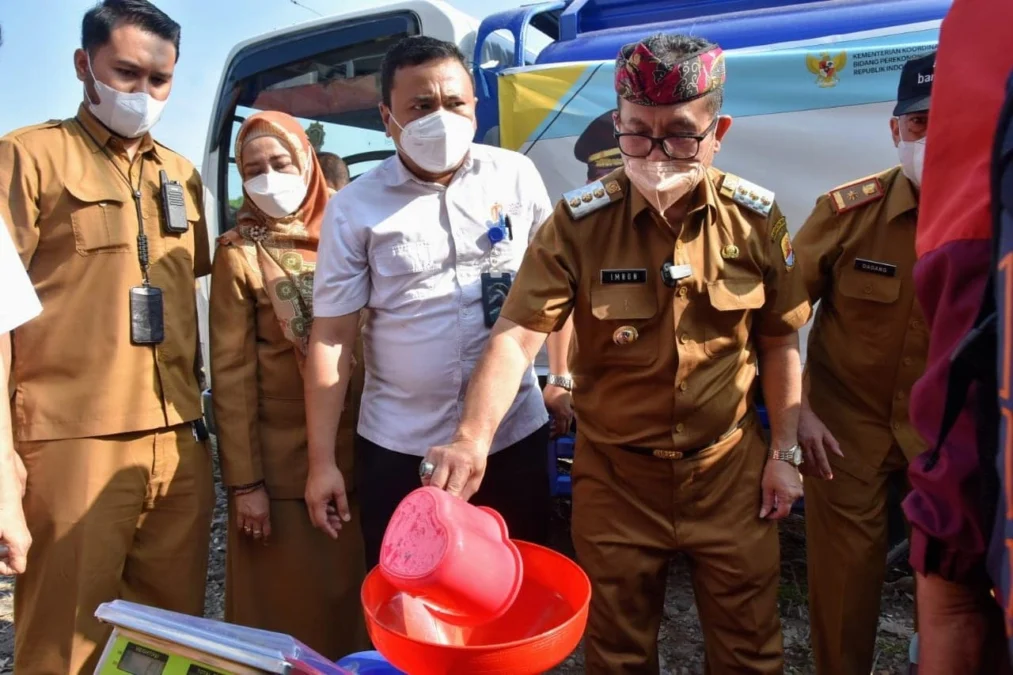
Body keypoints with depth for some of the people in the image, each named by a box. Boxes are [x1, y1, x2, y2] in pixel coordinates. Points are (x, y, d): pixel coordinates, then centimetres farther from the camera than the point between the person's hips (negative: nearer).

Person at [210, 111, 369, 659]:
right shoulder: (239, 253, -6)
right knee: (288, 609, 9)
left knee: (353, 594, 16)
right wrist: (244, 481, -10)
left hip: (356, 452, 4)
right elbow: (231, 375, -8)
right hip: (281, 464, -3)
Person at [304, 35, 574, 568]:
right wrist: (321, 461, -6)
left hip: (514, 433, 2)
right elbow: (331, 336, -5)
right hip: (399, 446, -1)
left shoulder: (516, 175, 0)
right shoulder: (355, 208, -5)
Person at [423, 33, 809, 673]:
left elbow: (779, 343, 3)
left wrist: (784, 452, 4)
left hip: (731, 469, 2)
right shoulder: (578, 224, -14)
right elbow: (516, 336, -21)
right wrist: (473, 438, -36)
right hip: (617, 475, -1)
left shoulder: (757, 219, -7)